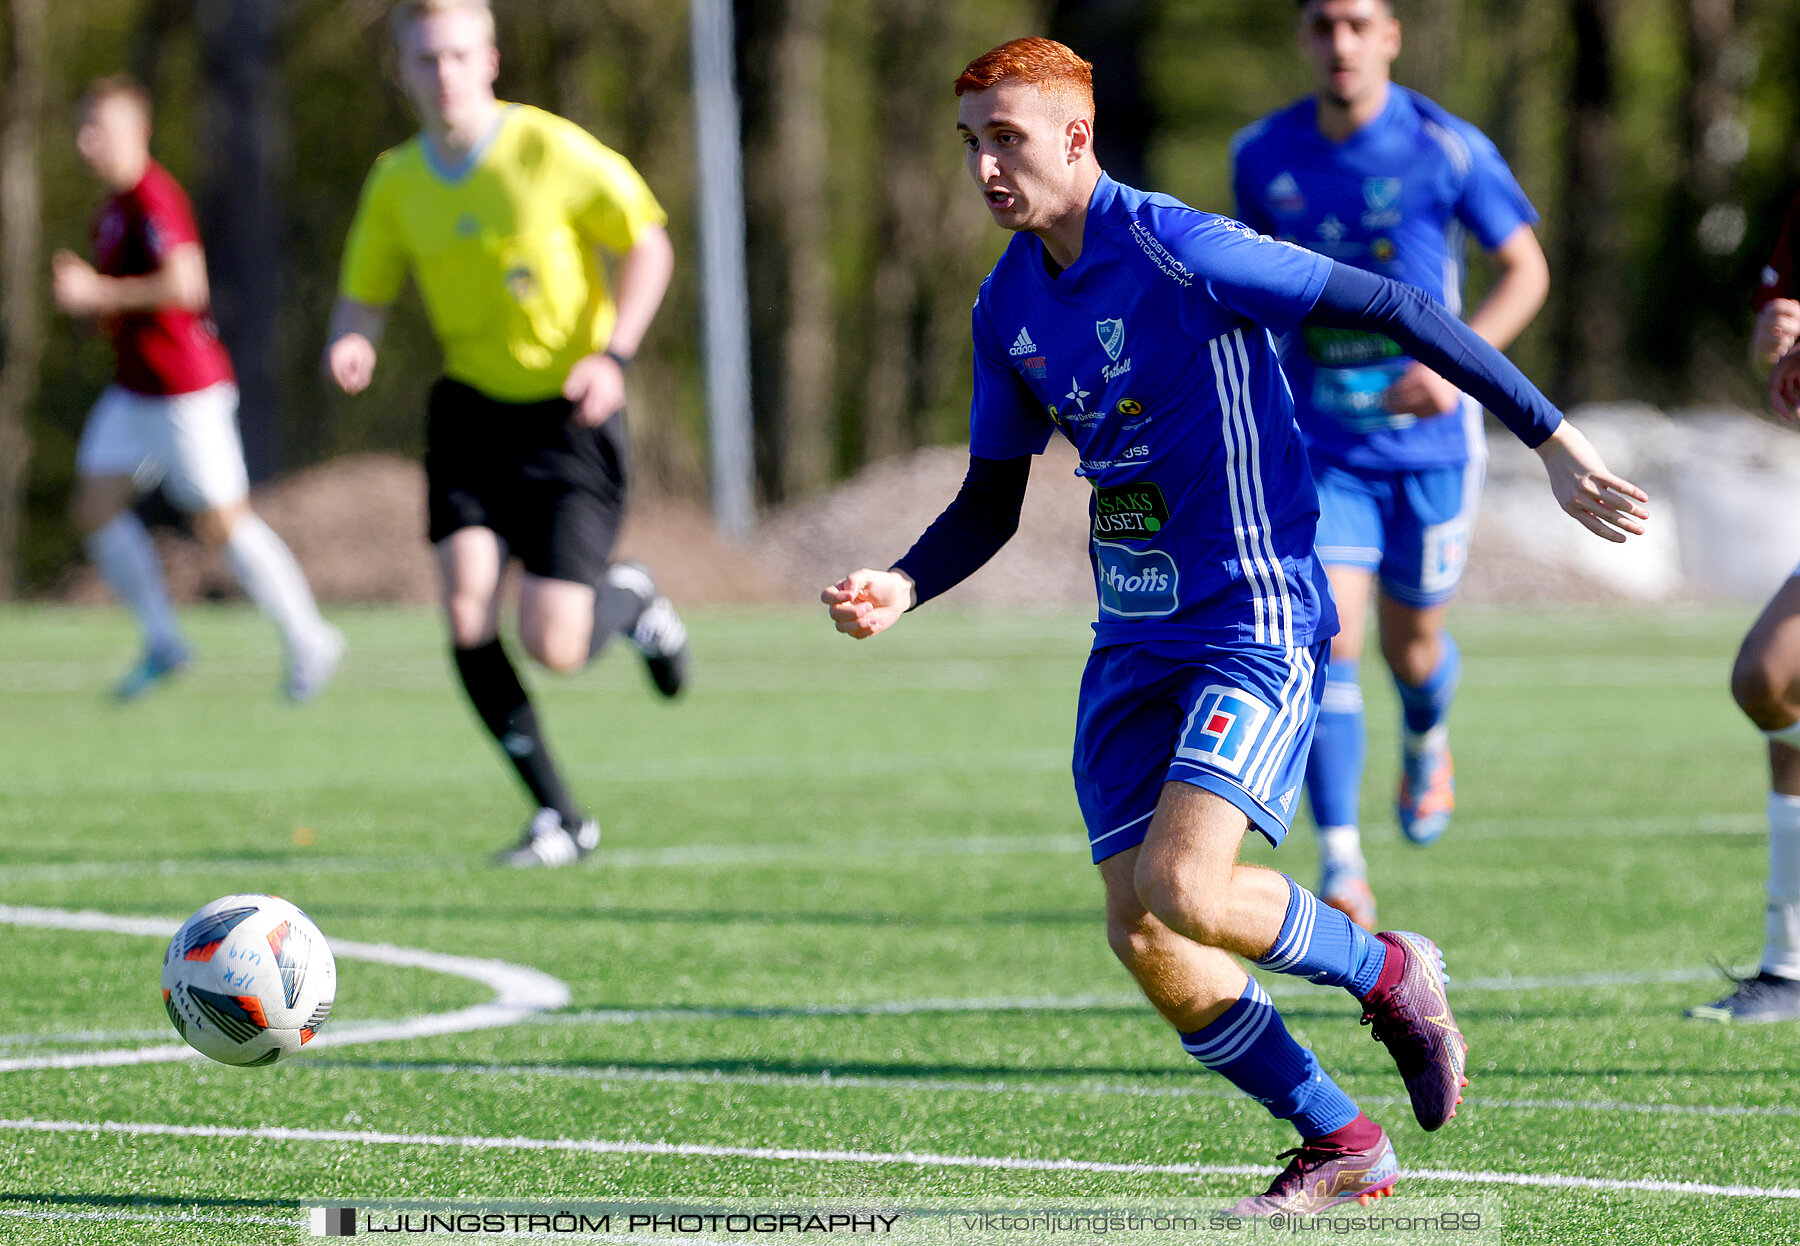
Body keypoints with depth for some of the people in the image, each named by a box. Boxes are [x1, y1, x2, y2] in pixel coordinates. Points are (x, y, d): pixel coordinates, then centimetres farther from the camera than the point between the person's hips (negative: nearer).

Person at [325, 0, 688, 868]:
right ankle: (559, 818, -2)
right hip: (471, 407, 4)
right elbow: (363, 297, 8)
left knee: (552, 647, -12)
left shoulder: (551, 151, -14)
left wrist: (613, 356, -17)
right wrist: (350, 343, -16)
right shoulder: (397, 182, 0)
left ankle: (626, 601, 27)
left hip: (569, 414, -4)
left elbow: (648, 245, -5)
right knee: (467, 614, -16)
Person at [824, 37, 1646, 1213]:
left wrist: (1553, 441, -16)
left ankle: (1391, 974, 6)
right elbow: (991, 501, 18)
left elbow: (1394, 306, -14)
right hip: (1135, 643, 8)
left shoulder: (1181, 252, -16)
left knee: (1184, 889, -24)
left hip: (1255, 625, -7)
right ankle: (1344, 1147, 16)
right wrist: (901, 587, -2)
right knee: (1141, 938, -1)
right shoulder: (1010, 304, 7)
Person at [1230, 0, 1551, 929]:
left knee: (1413, 648, 13)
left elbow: (1525, 270, -6)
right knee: (1328, 641, -16)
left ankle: (1426, 746, 51)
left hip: (1429, 440, -1)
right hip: (1321, 444, 1)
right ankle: (1342, 870, -16)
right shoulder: (1263, 156, -3)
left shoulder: (1447, 150, -13)